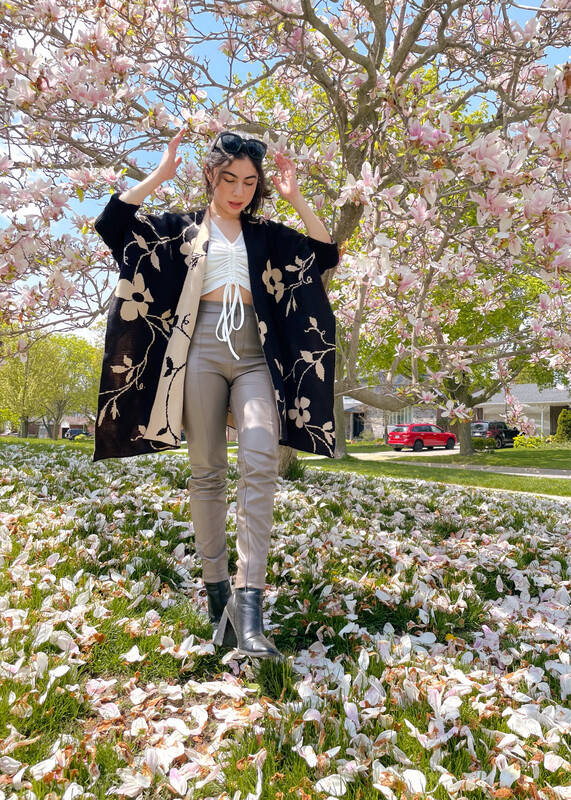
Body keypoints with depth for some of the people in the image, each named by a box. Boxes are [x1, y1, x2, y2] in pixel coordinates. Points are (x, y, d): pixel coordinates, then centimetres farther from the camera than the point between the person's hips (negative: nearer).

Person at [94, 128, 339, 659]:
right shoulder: (180, 228, 15)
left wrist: (296, 198, 4)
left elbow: (326, 256, 10)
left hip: (254, 355, 1)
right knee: (206, 472, -1)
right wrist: (157, 176, 2)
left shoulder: (268, 234, 19)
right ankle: (215, 592, 10)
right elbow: (111, 225, 5)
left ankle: (248, 605, -20)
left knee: (260, 464, -19)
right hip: (202, 350, 0)